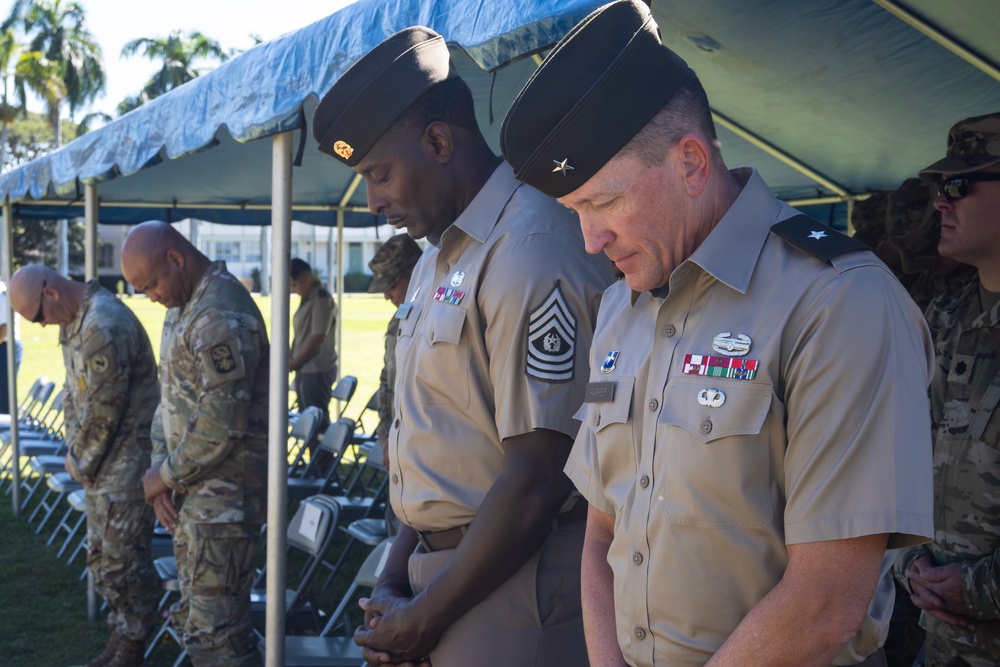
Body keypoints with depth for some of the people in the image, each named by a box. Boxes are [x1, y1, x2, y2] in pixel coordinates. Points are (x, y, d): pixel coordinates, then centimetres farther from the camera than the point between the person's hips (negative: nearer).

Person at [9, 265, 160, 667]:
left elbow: (103, 412, -21)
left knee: (123, 557, -1)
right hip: (99, 460, 10)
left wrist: (82, 465, -8)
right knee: (101, 555, 16)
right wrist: (76, 453, 9)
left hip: (125, 460, -10)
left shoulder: (104, 326, -24)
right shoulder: (74, 320, 8)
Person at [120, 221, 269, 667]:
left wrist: (167, 476, -10)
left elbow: (222, 426, -24)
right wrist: (162, 467, 4)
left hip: (222, 497, -10)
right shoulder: (182, 307, 13)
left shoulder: (221, 317, -20)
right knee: (192, 616, 18)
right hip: (192, 492, 10)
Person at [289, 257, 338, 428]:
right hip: (304, 370, 9)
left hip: (317, 371, -9)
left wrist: (294, 363, -10)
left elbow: (317, 339, -19)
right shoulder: (307, 300, 13)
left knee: (317, 420, -6)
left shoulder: (322, 300, -14)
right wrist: (292, 361, 4)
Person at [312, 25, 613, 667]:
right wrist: (393, 583, 6)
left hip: (513, 588, -8)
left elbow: (538, 480, -21)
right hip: (440, 573, 8)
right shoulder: (438, 259, 15)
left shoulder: (531, 252, -17)